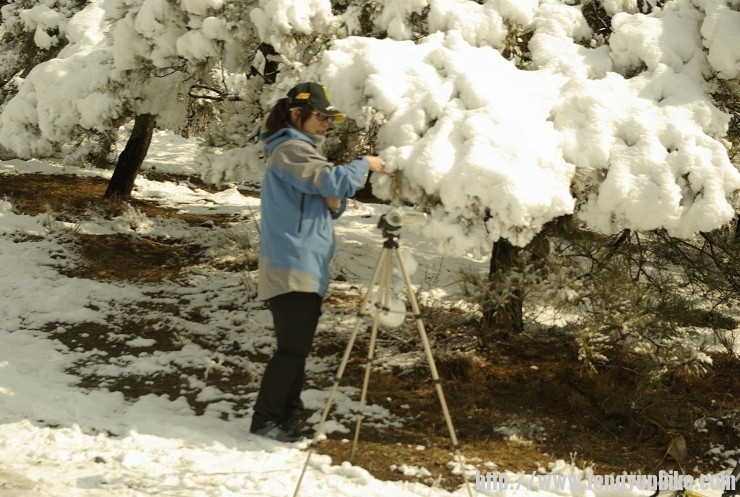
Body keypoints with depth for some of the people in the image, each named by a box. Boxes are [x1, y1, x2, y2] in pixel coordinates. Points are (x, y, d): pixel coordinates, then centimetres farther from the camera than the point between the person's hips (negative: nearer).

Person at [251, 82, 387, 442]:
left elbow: (327, 200, 24)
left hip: (307, 268, 10)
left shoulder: (303, 150, 21)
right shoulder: (290, 150, -11)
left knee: (298, 348, 11)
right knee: (292, 348, -9)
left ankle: (287, 418, 16)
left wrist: (335, 204, 1)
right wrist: (364, 164, -8)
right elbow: (334, 181, -24)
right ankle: (265, 419, -2)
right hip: (291, 268, -10)